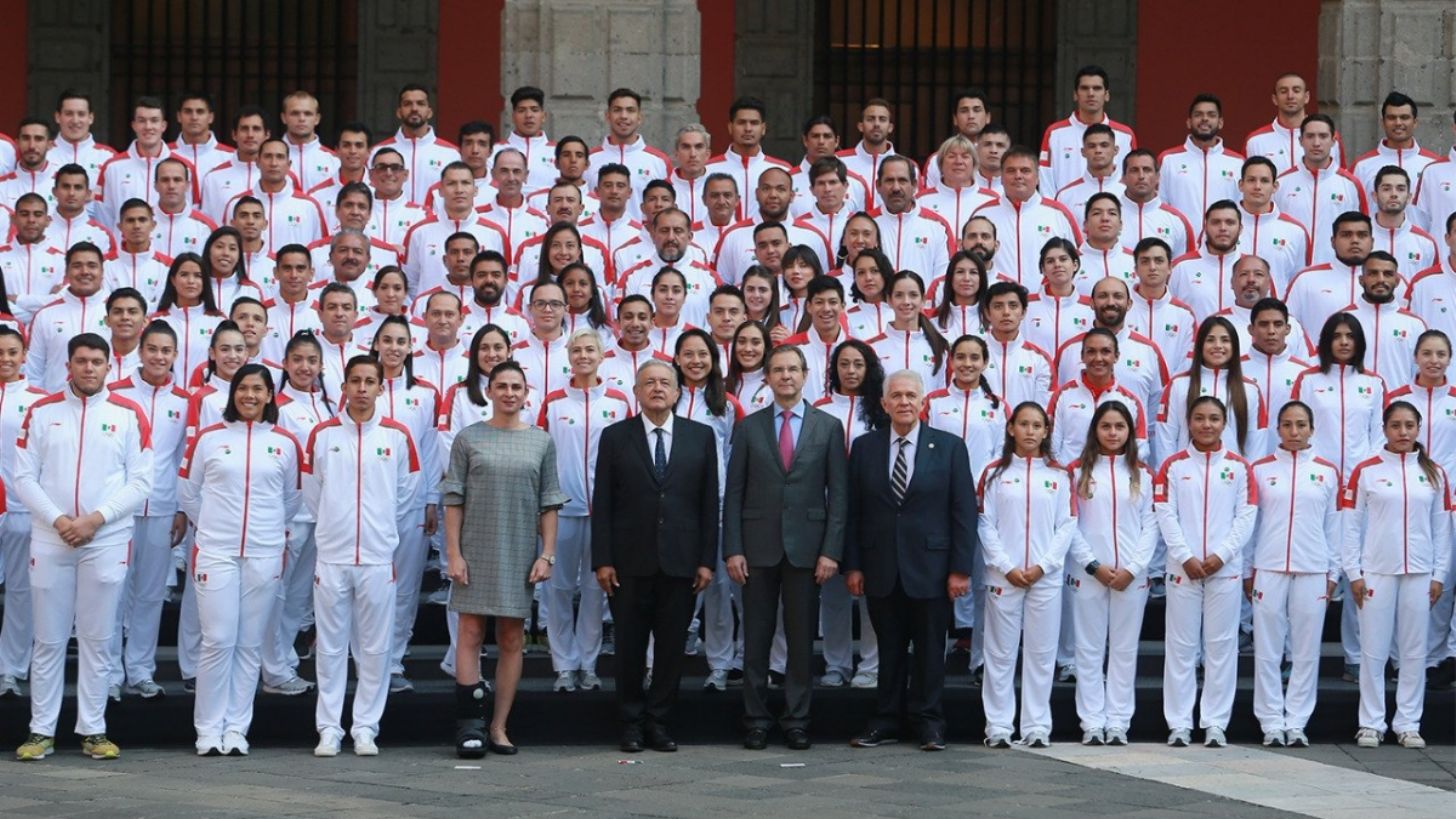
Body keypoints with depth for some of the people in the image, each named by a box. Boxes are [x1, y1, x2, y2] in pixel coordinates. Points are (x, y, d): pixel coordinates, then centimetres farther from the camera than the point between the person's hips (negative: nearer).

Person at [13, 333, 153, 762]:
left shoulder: (129, 415, 3)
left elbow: (140, 481, 0)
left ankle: (93, 730, 10)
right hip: (49, 541, 1)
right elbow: (24, 477, 2)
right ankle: (41, 731, 9)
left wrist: (96, 518, -10)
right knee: (48, 640, 3)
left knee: (97, 640, 4)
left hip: (107, 542, -1)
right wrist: (58, 520, -10)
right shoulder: (41, 412, 6)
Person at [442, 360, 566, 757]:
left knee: (512, 640, 3)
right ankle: (469, 726, -4)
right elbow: (453, 500, 1)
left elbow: (549, 503, 8)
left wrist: (547, 554, 0)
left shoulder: (541, 442, 8)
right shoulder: (468, 439, 2)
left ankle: (498, 728, 8)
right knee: (471, 635, -5)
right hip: (476, 551, -2)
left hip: (520, 553, 2)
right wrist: (453, 553, -6)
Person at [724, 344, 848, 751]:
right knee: (756, 638, 3)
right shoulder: (749, 427, 6)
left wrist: (831, 551, -6)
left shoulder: (828, 427, 5)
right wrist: (732, 549, -4)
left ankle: (797, 721, 10)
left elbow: (838, 493, 2)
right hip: (759, 546, 0)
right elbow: (734, 492, 4)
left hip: (806, 546, 0)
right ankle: (756, 721, 10)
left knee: (802, 639, 3)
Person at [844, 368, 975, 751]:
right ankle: (886, 721, 14)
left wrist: (960, 568, -6)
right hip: (881, 568, 1)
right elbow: (853, 511, 6)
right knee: (889, 648, 7)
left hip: (930, 567, -1)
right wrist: (853, 565, 0)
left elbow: (964, 511, 0)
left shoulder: (949, 447, 2)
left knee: (930, 648, 5)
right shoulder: (865, 447, 6)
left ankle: (929, 723, 13)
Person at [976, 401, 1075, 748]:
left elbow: (1067, 526, 3)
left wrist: (1043, 565, -8)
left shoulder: (1058, 475, 7)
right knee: (1001, 653, 1)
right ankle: (998, 726, 5)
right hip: (1003, 576, -1)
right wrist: (1007, 567, -9)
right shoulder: (995, 473, 4)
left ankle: (1037, 726, 7)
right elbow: (985, 524, 0)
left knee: (1041, 653, 2)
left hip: (1045, 577, 1)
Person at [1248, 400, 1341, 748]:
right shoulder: (1261, 469, 5)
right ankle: (1272, 723, 6)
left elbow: (1334, 526, 10)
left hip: (1312, 571, 1)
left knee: (1306, 651, 2)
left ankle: (1297, 723, 8)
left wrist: (1333, 572, 7)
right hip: (1269, 569, -1)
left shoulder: (1327, 472, 7)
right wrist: (1247, 570, 5)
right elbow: (1250, 522, 7)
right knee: (1267, 650, 0)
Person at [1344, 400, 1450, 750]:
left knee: (1415, 652, 4)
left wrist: (1439, 575, 3)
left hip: (1419, 574, 2)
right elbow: (1352, 525, 1)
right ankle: (1371, 724, 8)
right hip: (1376, 572, -2)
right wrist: (1354, 573, -4)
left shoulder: (1434, 474, 6)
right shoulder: (1366, 471, 0)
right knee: (1373, 651, 1)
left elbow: (1443, 528, 8)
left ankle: (1408, 724, 12)